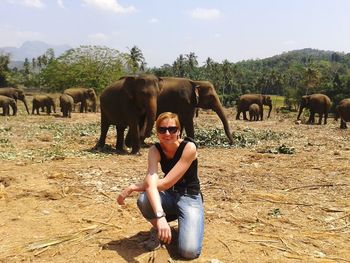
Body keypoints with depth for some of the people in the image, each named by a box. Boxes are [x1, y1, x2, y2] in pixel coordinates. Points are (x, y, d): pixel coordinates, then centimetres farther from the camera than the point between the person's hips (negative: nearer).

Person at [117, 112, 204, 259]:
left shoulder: (189, 147, -23)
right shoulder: (155, 150, -11)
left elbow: (166, 183, -27)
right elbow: (151, 182, -30)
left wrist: (132, 188, -20)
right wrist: (160, 216, -47)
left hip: (189, 199, -3)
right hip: (168, 197, 3)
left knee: (189, 251, -25)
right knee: (144, 200, -31)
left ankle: (183, 222, 10)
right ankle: (157, 229, 3)